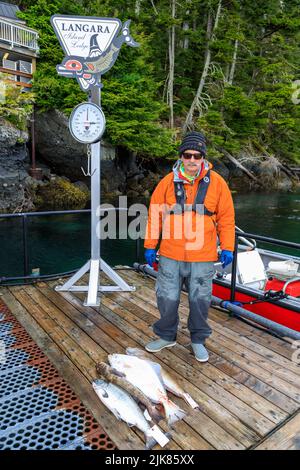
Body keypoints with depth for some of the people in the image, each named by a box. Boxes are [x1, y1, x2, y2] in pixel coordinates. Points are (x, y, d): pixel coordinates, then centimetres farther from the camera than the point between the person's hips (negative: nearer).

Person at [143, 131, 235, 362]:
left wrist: (227, 248, 1)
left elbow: (226, 217, 3)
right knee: (167, 298, 11)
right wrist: (150, 246, 5)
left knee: (200, 300, 11)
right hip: (170, 255, 1)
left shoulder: (216, 182, -1)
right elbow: (155, 215, 4)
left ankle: (198, 340, 34)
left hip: (203, 257, 0)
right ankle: (167, 336, 34)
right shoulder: (168, 181, -1)